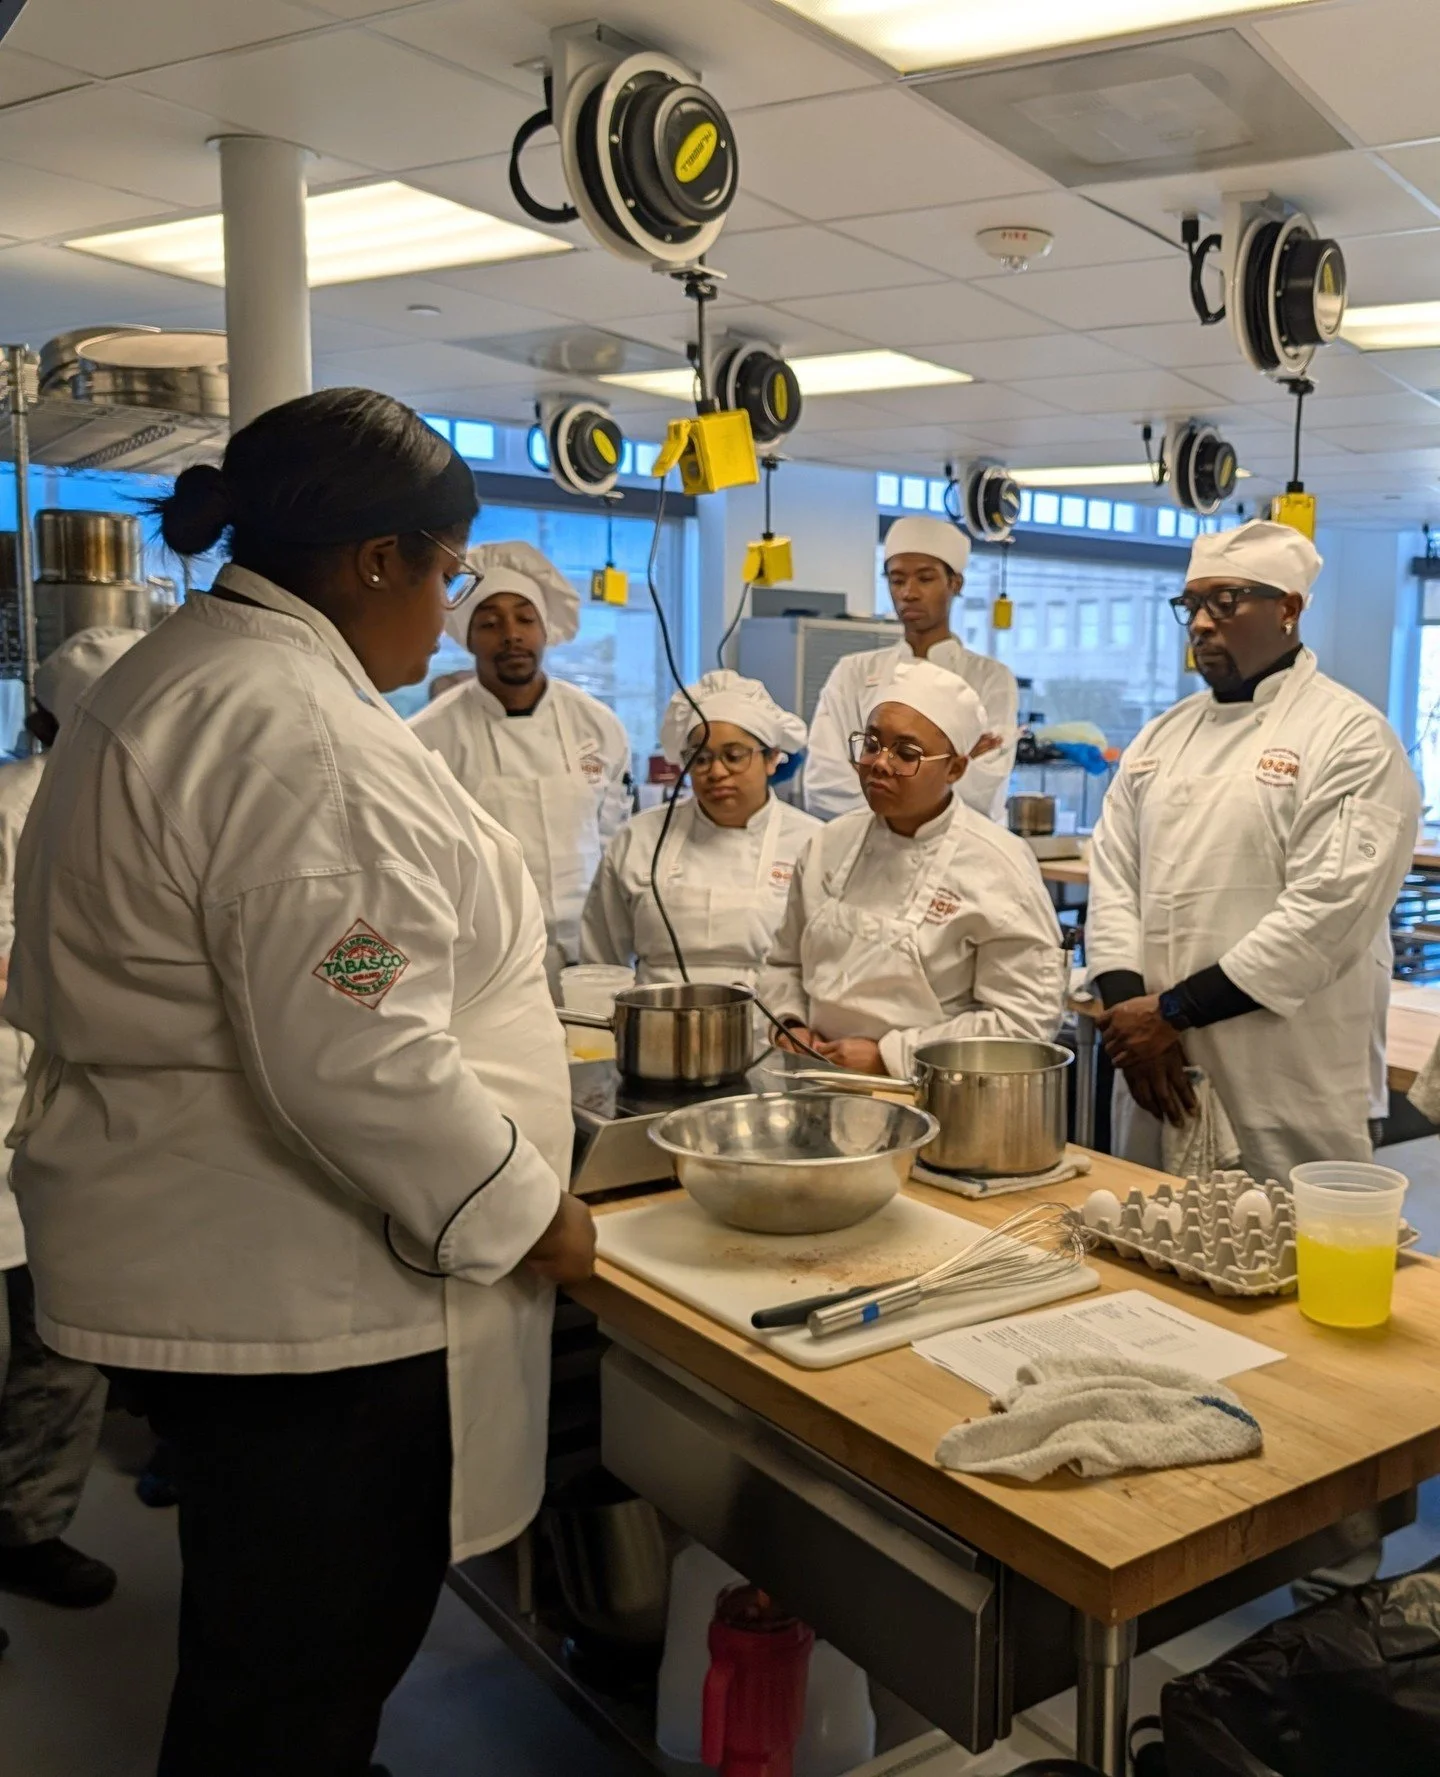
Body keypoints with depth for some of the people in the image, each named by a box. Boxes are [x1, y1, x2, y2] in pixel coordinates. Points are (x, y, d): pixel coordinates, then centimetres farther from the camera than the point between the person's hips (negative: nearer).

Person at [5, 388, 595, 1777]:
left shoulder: (171, 679, 11)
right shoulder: (304, 734, -24)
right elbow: (352, 1060, -29)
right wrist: (524, 1211, -14)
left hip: (196, 1258, 10)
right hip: (290, 1293, -10)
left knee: (271, 1655, 26)